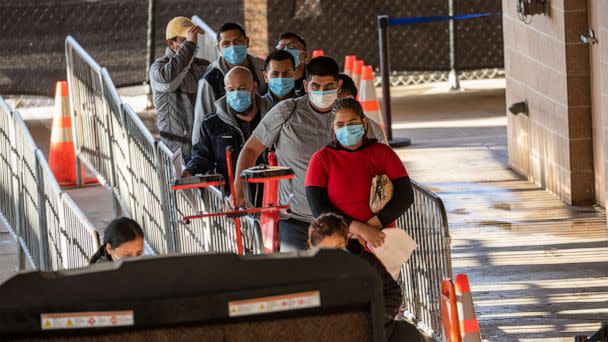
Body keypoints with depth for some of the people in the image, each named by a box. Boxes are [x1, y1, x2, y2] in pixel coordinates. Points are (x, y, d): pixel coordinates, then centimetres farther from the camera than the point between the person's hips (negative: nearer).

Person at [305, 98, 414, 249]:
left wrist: (372, 225, -12)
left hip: (379, 241, 1)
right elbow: (318, 208, -5)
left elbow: (405, 195, 1)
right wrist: (360, 229, -16)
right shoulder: (322, 159, 5)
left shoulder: (383, 152, 9)